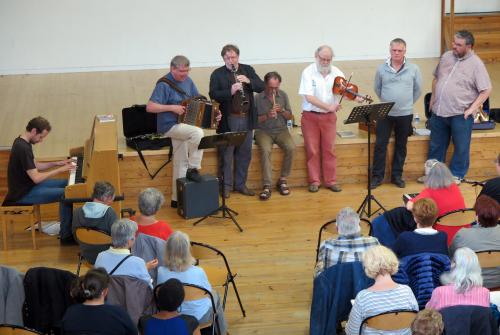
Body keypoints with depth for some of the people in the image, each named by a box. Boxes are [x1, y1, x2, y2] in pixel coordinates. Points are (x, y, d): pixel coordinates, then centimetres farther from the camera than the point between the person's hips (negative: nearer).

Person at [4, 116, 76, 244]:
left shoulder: (23, 142, 5)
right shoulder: (23, 148, -27)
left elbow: (35, 166, 16)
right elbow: (36, 178, -27)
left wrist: (57, 163, 6)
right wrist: (60, 170, -19)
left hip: (28, 185, 10)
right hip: (23, 194, -10)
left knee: (66, 184, 11)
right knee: (65, 195, -17)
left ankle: (69, 226, 17)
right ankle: (65, 236, -6)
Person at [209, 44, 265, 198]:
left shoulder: (248, 70, 9)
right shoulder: (217, 74, -1)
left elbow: (261, 87, 3)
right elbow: (213, 94, -11)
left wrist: (248, 81, -15)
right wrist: (230, 91, -25)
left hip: (247, 119, 4)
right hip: (228, 120, -3)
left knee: (245, 153, 10)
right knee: (227, 154, 2)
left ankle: (240, 184, 21)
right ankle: (226, 185, 12)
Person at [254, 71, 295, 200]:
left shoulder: (283, 95, 6)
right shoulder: (258, 98, -4)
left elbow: (290, 117, 9)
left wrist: (282, 111, -12)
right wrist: (266, 116, -19)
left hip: (281, 130, 3)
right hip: (263, 131, -3)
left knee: (291, 148, -27)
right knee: (265, 150, -34)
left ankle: (282, 180, -10)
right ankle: (267, 186, -30)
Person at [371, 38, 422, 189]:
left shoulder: (413, 69, -2)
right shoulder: (382, 69, -1)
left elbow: (418, 90, 7)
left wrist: (408, 103, 9)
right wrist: (386, 102, 10)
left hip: (405, 114, 0)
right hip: (385, 113, 0)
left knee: (401, 146, 10)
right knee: (380, 144, 0)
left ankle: (397, 175, 20)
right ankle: (377, 176, 10)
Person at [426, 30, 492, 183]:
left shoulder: (476, 64, -12)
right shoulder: (446, 56, 5)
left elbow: (486, 90, -12)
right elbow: (436, 77, 19)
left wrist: (472, 108, -16)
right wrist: (433, 98, 11)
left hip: (460, 114, -5)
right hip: (439, 112, 5)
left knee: (461, 147, 10)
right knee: (436, 145, 17)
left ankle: (457, 175, 27)